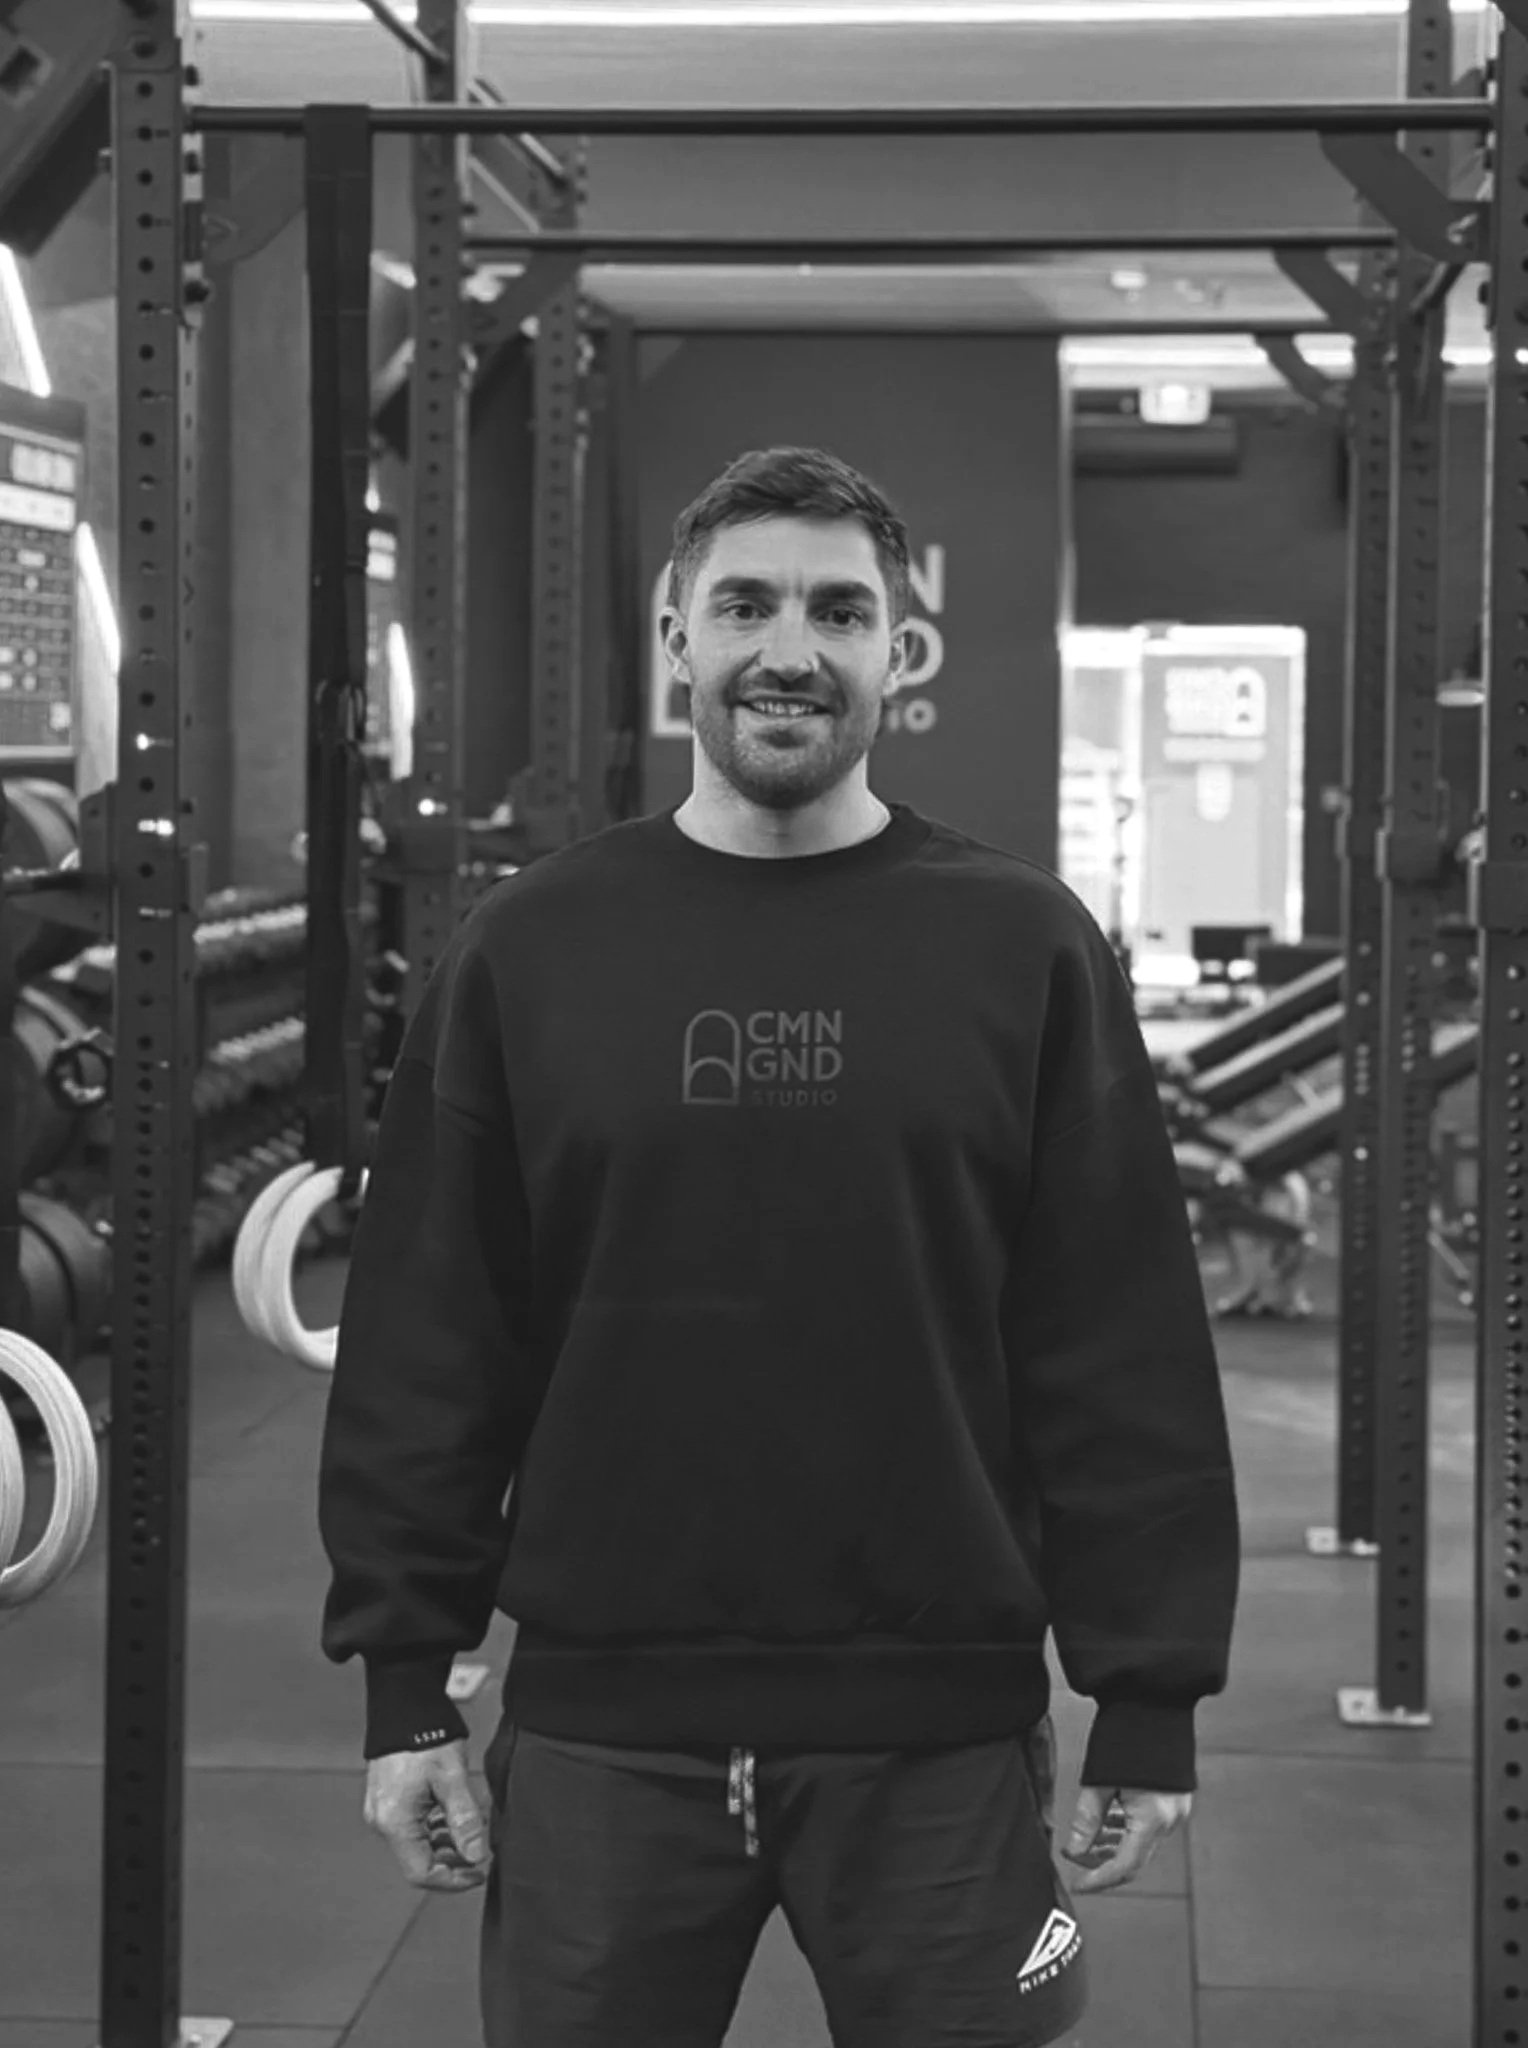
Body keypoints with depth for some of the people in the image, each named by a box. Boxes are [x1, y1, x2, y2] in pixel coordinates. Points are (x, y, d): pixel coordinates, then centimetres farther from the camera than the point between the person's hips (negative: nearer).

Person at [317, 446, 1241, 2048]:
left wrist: (1149, 1703, -4)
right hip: (602, 1735, 1)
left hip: (938, 1736, -1)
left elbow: (1121, 1354, -2)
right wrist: (402, 1679, 0)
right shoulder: (526, 951, 2)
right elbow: (425, 1342, 3)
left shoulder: (1022, 949, -1)